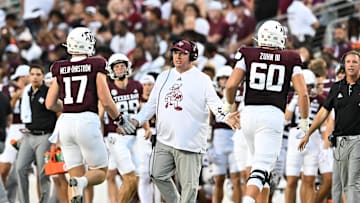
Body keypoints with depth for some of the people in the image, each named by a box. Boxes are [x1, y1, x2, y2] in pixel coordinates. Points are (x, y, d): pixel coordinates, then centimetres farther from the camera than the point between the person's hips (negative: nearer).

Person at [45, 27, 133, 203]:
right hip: (87, 121, -4)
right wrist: (119, 119, 11)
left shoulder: (60, 69, 8)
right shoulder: (95, 66, -3)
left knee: (76, 174, 11)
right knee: (100, 172, 7)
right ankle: (81, 182, -25)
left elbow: (50, 104, 10)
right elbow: (106, 102, -6)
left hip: (66, 122, 4)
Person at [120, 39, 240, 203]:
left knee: (189, 183, -5)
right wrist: (136, 121, 8)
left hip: (189, 142, -5)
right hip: (164, 140, 6)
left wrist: (226, 118, -26)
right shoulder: (164, 77, 15)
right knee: (159, 175, 7)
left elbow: (215, 104, -8)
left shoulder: (202, 80, 0)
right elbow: (152, 104, 19)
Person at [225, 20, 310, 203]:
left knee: (260, 163, 23)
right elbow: (303, 94, 1)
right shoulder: (290, 60, 7)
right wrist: (305, 120, 15)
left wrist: (229, 104, 18)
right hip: (273, 114, -3)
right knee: (262, 167, -11)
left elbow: (231, 85, -1)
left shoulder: (247, 55, 8)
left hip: (249, 113, 3)